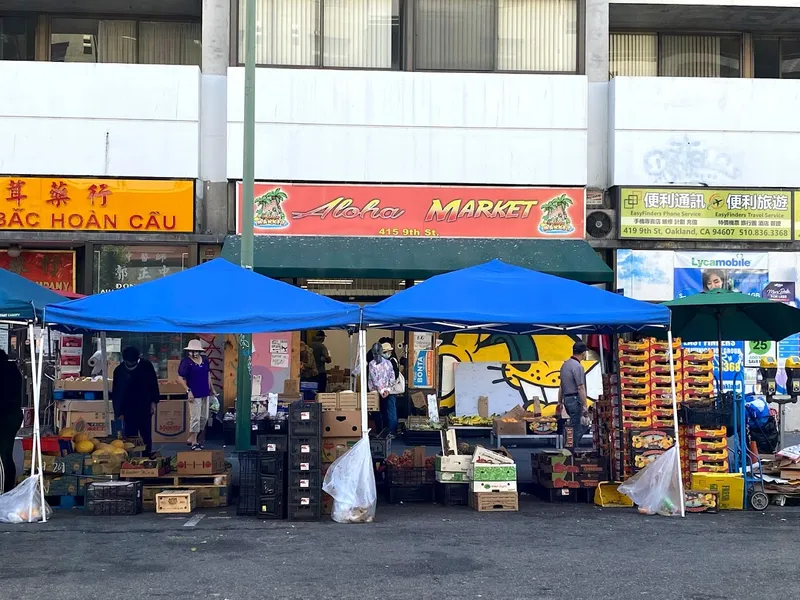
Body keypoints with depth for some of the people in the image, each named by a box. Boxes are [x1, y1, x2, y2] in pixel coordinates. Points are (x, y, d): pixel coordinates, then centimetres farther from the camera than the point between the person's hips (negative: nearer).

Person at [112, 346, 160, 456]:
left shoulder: (147, 366, -9)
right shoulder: (119, 371, -11)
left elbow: (153, 385, 4)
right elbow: (116, 393, -6)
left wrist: (153, 402, 1)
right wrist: (119, 412, -8)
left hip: (145, 407, 1)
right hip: (129, 410, -1)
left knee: (146, 436, 8)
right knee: (130, 437, 3)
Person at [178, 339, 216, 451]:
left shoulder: (205, 360, 7)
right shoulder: (186, 362, -10)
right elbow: (181, 378, -9)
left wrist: (212, 389, 18)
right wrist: (188, 390, -16)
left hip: (205, 393, 7)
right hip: (194, 394, -7)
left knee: (204, 418, 10)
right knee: (195, 418, -5)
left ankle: (192, 439, 23)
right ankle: (194, 442, 5)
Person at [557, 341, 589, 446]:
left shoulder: (565, 364, 12)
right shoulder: (577, 366, -15)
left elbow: (561, 386, 17)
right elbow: (580, 388, -18)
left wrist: (560, 402, 22)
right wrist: (585, 406, -16)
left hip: (566, 399, 9)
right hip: (575, 400, -9)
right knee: (576, 429, -3)